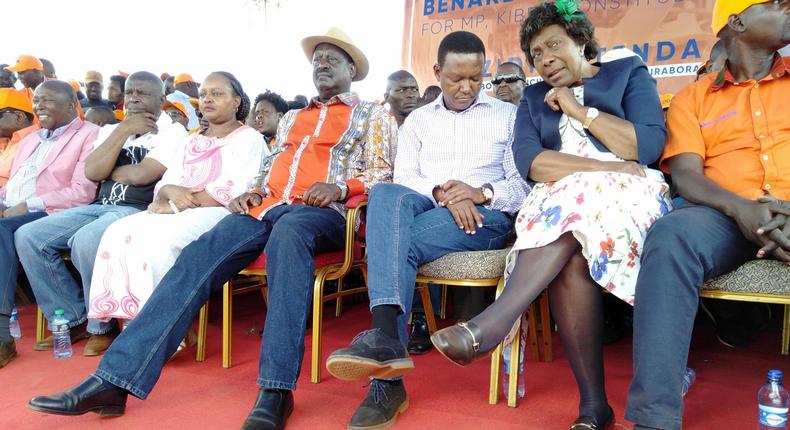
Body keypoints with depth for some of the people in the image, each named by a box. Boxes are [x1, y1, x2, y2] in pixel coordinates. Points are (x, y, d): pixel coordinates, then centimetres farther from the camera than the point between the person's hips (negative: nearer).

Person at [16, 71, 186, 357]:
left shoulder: (172, 132, -1)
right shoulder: (111, 130, 19)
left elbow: (140, 175, -15)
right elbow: (91, 172, 1)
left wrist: (106, 171, 3)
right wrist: (123, 130, -1)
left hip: (139, 212, -7)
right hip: (98, 207, 7)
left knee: (86, 240, -35)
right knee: (28, 236, -9)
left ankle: (102, 326, -12)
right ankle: (74, 319, 1)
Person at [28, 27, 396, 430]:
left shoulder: (373, 115, 18)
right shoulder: (291, 117, 32)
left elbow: (382, 175, 5)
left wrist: (339, 187, -14)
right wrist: (251, 192, 6)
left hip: (323, 211, -5)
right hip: (266, 207, 5)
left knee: (288, 233, -42)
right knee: (196, 257, -22)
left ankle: (276, 391, -45)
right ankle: (114, 379, -28)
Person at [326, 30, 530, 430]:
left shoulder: (508, 115, 15)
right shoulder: (417, 119, 22)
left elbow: (524, 184, 6)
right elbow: (403, 180, 8)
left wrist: (482, 192, -15)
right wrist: (440, 194, -13)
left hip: (485, 215, -2)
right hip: (425, 208, 3)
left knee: (399, 241, -32)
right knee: (385, 195, -34)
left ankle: (387, 381, -34)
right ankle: (386, 337, -46)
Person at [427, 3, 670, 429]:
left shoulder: (629, 73, 13)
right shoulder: (533, 98, 20)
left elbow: (650, 146, -4)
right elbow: (527, 160, -1)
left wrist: (580, 111, -4)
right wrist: (604, 166, -12)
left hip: (628, 196, -1)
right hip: (558, 202, 2)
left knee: (573, 203, -36)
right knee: (570, 257, -33)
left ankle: (491, 324, -41)